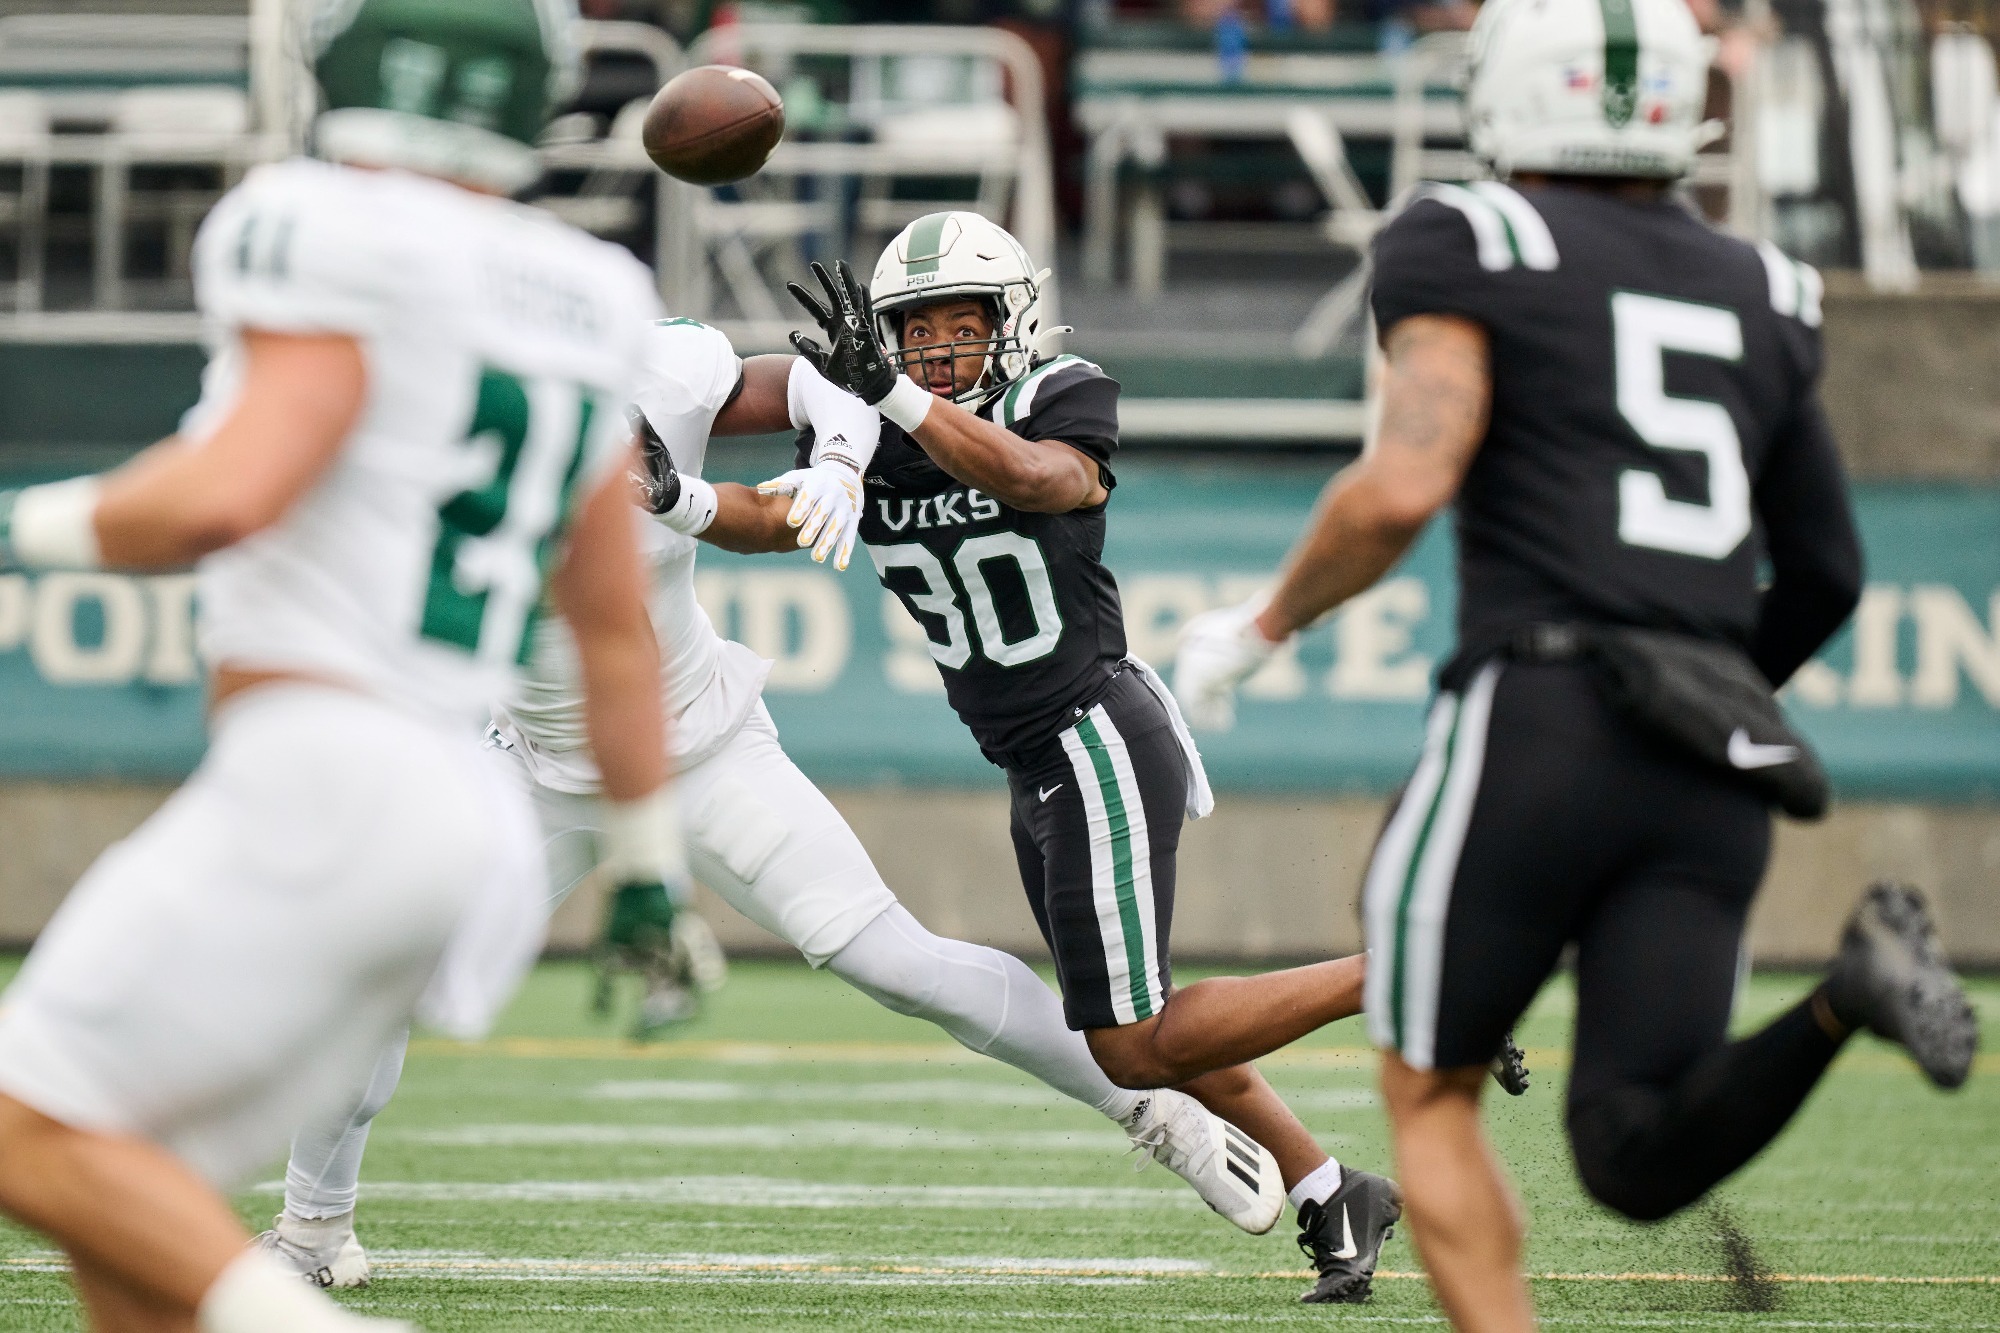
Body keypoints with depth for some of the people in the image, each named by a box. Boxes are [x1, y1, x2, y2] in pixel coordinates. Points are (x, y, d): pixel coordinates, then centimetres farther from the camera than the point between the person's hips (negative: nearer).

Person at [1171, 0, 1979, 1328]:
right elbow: (1827, 577, 23)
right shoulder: (1761, 295, 21)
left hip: (1542, 723, -5)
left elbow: (1404, 487, -11)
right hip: (1716, 772, 5)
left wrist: (1262, 625, 4)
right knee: (1635, 1158, 2)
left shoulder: (1471, 247, 3)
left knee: (1430, 1094, 13)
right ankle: (1847, 993, -23)